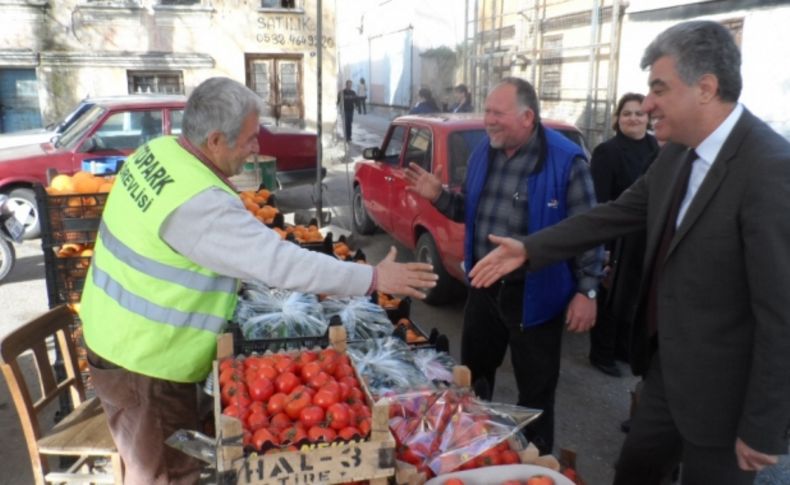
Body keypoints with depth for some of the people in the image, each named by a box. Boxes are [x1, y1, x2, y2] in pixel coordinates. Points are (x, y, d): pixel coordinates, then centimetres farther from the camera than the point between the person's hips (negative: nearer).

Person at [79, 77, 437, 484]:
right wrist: (374, 278, -26)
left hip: (116, 337, 9)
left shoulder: (156, 151, -2)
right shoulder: (199, 205, -31)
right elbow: (279, 262, -32)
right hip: (144, 361, -9)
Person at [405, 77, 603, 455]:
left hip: (534, 295, -6)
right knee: (473, 374, 22)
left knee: (535, 389, 11)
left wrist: (586, 291, -15)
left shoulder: (566, 161, -16)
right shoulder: (483, 153, 4)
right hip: (484, 287, 6)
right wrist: (438, 196, -3)